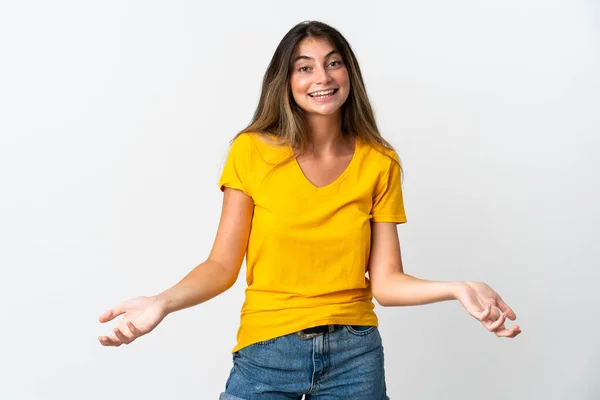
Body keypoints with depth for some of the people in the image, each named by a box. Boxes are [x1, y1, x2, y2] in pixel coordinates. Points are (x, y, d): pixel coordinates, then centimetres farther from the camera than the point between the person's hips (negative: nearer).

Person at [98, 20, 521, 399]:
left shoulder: (379, 164, -1)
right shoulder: (252, 152, -5)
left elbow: (385, 280, -3)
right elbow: (222, 265, -5)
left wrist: (457, 289, -19)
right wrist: (163, 302, -22)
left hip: (355, 354, 2)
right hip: (266, 352, -1)